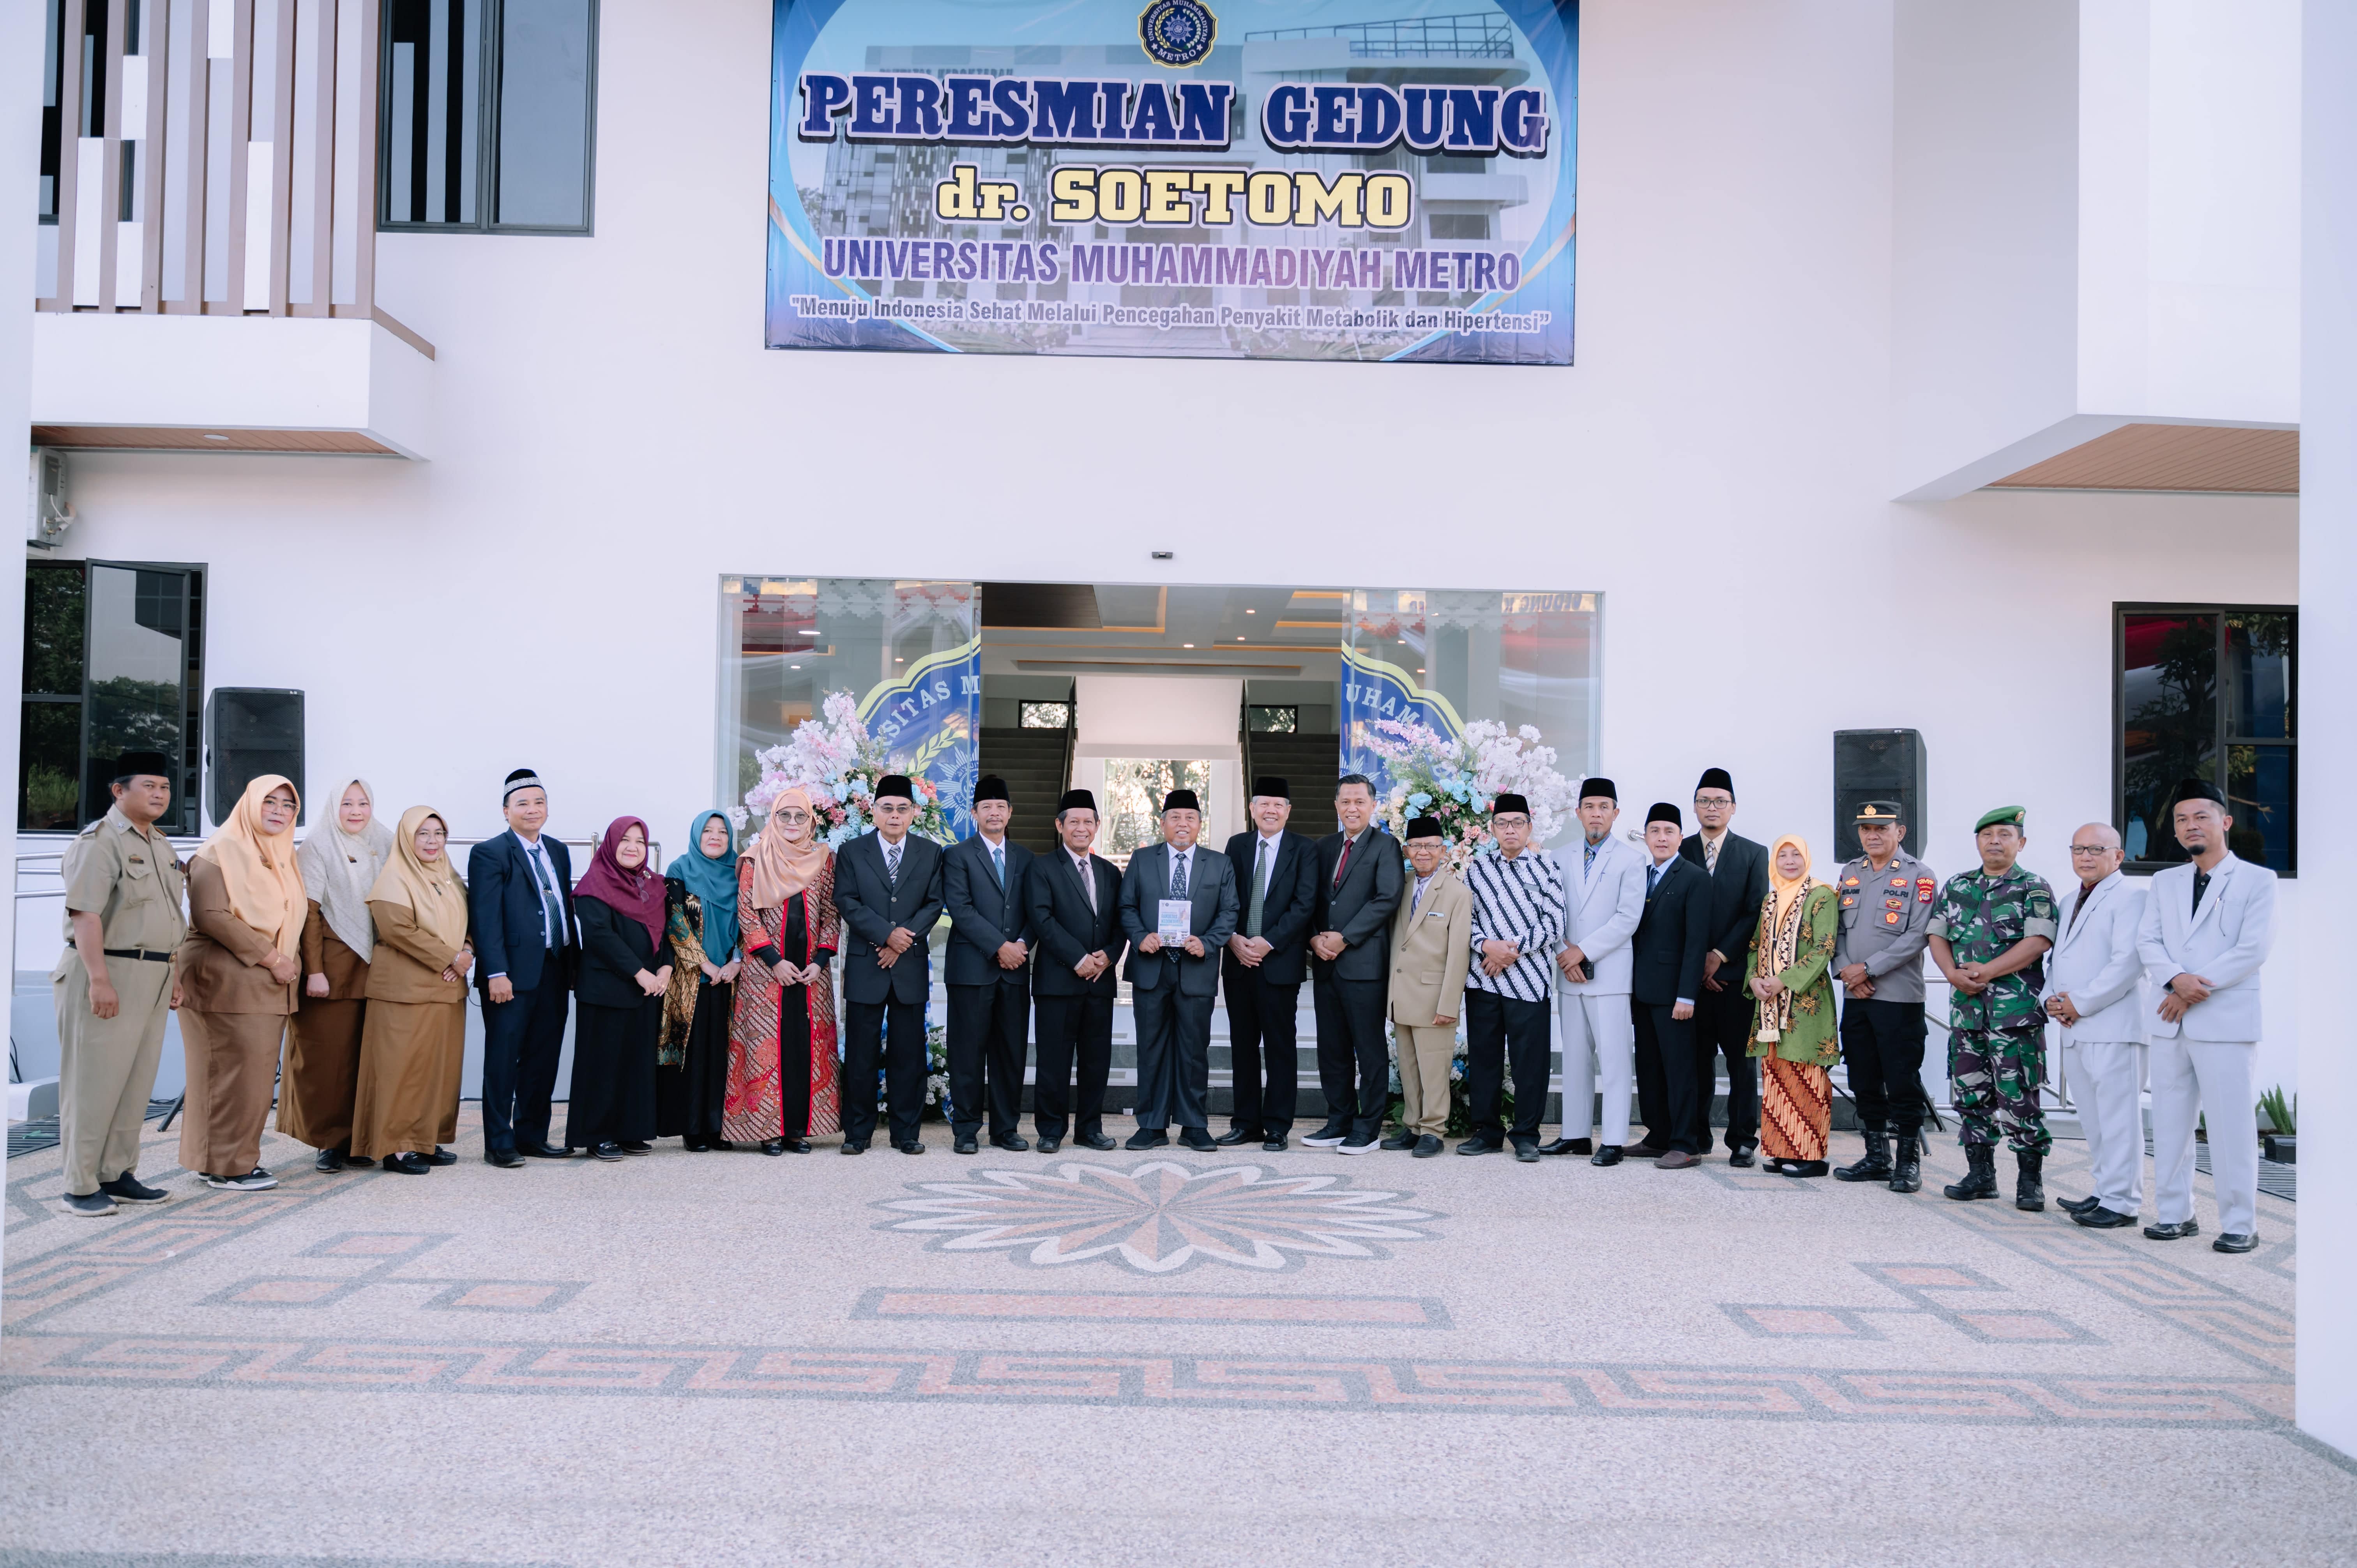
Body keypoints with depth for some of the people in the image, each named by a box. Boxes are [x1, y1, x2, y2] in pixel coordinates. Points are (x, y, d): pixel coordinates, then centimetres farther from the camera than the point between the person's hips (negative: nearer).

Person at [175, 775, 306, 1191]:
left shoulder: (283, 857, 17)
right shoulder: (221, 851, -7)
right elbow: (211, 915, -17)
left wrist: (289, 961, 9)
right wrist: (270, 958, -17)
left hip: (268, 984, 8)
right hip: (226, 980, -8)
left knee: (258, 1073, 8)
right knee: (232, 1072, -6)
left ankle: (238, 1157, 16)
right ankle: (225, 1165, 0)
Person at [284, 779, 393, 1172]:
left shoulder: (384, 844, 10)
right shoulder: (318, 845, -2)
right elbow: (309, 911, -8)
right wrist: (314, 971, -14)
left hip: (373, 963, 4)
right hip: (332, 962, -4)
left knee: (365, 1054, 3)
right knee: (328, 1054, -2)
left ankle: (357, 1142, 12)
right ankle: (329, 1142, 6)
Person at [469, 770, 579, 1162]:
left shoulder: (558, 852, 16)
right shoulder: (489, 854, -4)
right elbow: (486, 919, -11)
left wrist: (576, 964, 11)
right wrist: (496, 973, -18)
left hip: (554, 971, 6)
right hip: (513, 974, -6)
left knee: (544, 1060, 11)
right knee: (503, 1060, 2)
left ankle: (532, 1136, 21)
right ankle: (499, 1142, 9)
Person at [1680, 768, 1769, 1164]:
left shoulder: (1754, 853, 6)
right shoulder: (1679, 852, 9)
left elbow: (1755, 913, -1)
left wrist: (1720, 955, -8)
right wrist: (1696, 962, -4)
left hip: (1736, 971, -1)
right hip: (1692, 973, 1)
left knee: (1741, 1058, 2)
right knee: (1698, 1058, 4)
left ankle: (1743, 1140, 7)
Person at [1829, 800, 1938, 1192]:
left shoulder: (1919, 876, -4)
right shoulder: (1850, 874, 14)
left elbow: (1917, 936, -12)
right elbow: (1837, 928, 13)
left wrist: (1869, 968, -14)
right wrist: (1845, 969, -4)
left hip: (1899, 997, -6)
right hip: (1855, 997, 6)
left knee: (1903, 1083, -2)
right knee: (1864, 1082, 11)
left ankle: (1908, 1162, 7)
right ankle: (1877, 1157, 21)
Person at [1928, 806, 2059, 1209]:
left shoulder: (2034, 888, 1)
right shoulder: (1957, 887, 15)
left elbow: (2038, 942, -10)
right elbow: (1937, 936, 13)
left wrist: (1987, 972, -15)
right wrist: (1954, 974, -6)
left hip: (2016, 1008, -5)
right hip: (1965, 1006, 5)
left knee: (2018, 1094, -7)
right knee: (1969, 1092, 8)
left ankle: (2030, 1179, 3)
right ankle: (1981, 1175, 17)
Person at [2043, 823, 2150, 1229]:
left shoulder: (2131, 896, -6)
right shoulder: (2069, 901, 21)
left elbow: (2129, 961, -16)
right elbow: (2057, 957, 24)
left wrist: (2081, 1002, -15)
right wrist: (2051, 998, 5)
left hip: (2114, 1027, -8)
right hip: (2075, 1028, 8)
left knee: (2118, 1117, -5)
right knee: (2094, 1120, 13)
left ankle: (2122, 1203, -1)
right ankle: (2104, 1192, 21)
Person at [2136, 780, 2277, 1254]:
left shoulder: (2257, 879, 1)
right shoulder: (2165, 881, 17)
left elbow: (2253, 949, -9)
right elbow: (2147, 940, 6)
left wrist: (2198, 989, -13)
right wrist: (2176, 980, -14)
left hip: (2226, 1021, -5)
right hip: (2170, 1021, 5)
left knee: (2231, 1125, -5)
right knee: (2170, 1121, 8)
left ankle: (2240, 1224, 2)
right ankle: (2176, 1214, 16)